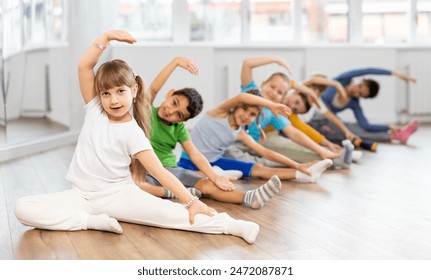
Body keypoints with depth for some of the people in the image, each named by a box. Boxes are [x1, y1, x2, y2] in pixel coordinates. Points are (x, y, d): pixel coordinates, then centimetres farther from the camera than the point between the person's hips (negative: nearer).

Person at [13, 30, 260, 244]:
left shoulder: (132, 133, -8)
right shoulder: (95, 109, 3)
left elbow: (159, 171, -14)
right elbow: (84, 66, -8)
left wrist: (191, 201, -24)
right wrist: (106, 38, -18)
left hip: (118, 193, -4)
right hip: (82, 194, 4)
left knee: (166, 210, -30)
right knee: (23, 208, -19)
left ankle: (230, 225, -32)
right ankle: (92, 221, -24)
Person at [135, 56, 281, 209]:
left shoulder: (179, 128, 7)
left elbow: (195, 155, -1)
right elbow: (154, 89, -21)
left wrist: (215, 177, -16)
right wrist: (176, 61, -32)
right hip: (145, 172, -3)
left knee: (207, 185, -19)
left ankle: (249, 197, -34)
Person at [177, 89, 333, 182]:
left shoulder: (240, 135, 3)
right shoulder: (220, 113, -11)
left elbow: (266, 153, 4)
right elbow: (241, 96, -31)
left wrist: (298, 165, 1)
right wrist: (272, 105, -29)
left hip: (215, 162, 4)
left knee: (258, 169, -1)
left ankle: (302, 174, -3)